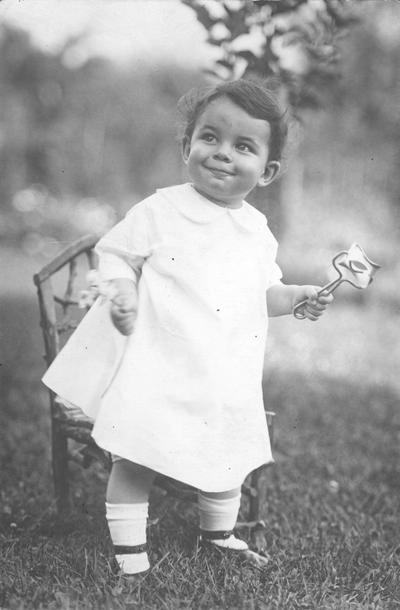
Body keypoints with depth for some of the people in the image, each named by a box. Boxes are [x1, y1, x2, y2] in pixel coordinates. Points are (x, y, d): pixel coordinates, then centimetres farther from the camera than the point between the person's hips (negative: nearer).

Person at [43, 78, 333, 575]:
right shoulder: (161, 211, -6)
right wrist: (122, 291, -20)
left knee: (227, 461, 16)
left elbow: (262, 293, 18)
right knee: (135, 459, -3)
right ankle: (129, 556, 12)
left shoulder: (258, 231, 9)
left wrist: (295, 298, 0)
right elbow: (115, 253, -2)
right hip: (156, 368, -4)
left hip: (227, 379, 5)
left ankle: (218, 538, 40)